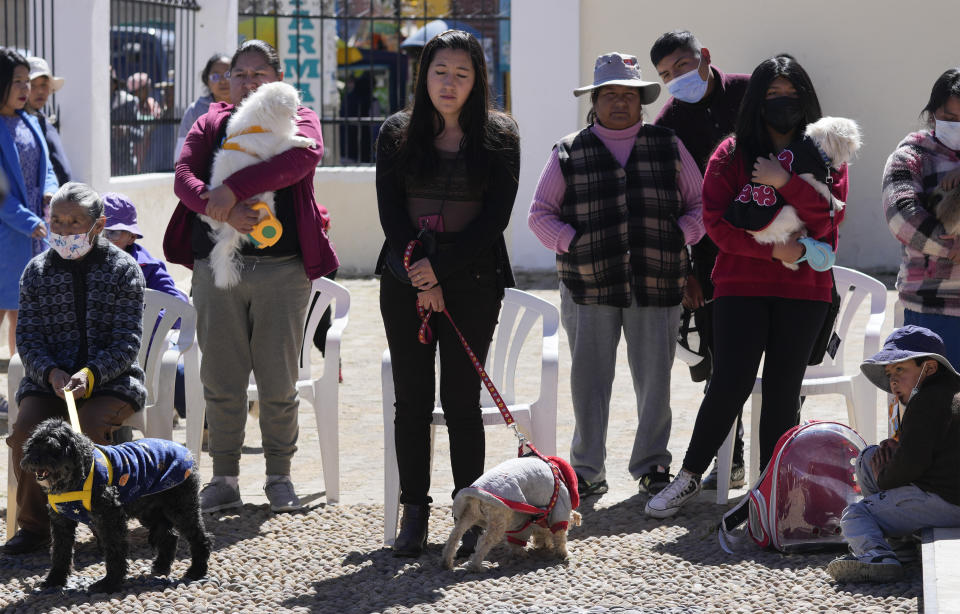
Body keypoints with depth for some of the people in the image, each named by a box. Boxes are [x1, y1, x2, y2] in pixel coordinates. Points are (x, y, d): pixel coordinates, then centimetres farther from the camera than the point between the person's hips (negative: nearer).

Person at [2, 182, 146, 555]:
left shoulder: (124, 270, -1)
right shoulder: (37, 272, 7)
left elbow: (127, 343, -6)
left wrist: (90, 375, -23)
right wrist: (51, 373, -18)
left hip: (111, 380, -3)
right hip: (48, 381, 3)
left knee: (89, 430, -31)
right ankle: (33, 526, -9)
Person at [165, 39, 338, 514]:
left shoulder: (298, 119, 8)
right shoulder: (210, 125, 14)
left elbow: (305, 155, -16)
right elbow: (183, 176, -1)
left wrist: (234, 187, -23)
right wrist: (222, 209, -22)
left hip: (281, 268, -2)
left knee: (279, 384, 1)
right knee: (221, 381, 3)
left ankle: (279, 477, 15)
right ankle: (224, 479, 13)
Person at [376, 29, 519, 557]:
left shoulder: (499, 138, 3)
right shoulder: (397, 134, 7)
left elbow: (495, 218, -4)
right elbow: (391, 213, 2)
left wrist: (440, 267, -12)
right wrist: (421, 281, -8)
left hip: (473, 281, -2)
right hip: (406, 283, 2)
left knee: (461, 399, -3)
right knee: (411, 399, 2)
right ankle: (414, 514, 8)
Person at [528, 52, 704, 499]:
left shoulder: (668, 147, 13)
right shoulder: (569, 153, 9)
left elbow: (700, 205, 15)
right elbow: (540, 214, 10)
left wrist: (679, 235, -3)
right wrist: (572, 242, -5)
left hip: (656, 282, 1)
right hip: (589, 284, -1)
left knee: (655, 378, 4)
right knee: (589, 379, -1)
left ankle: (652, 464, 18)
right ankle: (587, 471, 7)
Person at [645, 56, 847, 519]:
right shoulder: (731, 154, 4)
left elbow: (827, 220, -8)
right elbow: (717, 221, -4)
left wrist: (785, 183, -19)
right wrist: (772, 250, -14)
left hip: (804, 290, 1)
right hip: (740, 286, -1)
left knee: (783, 392, 1)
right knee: (730, 384, -9)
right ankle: (689, 478, 7)